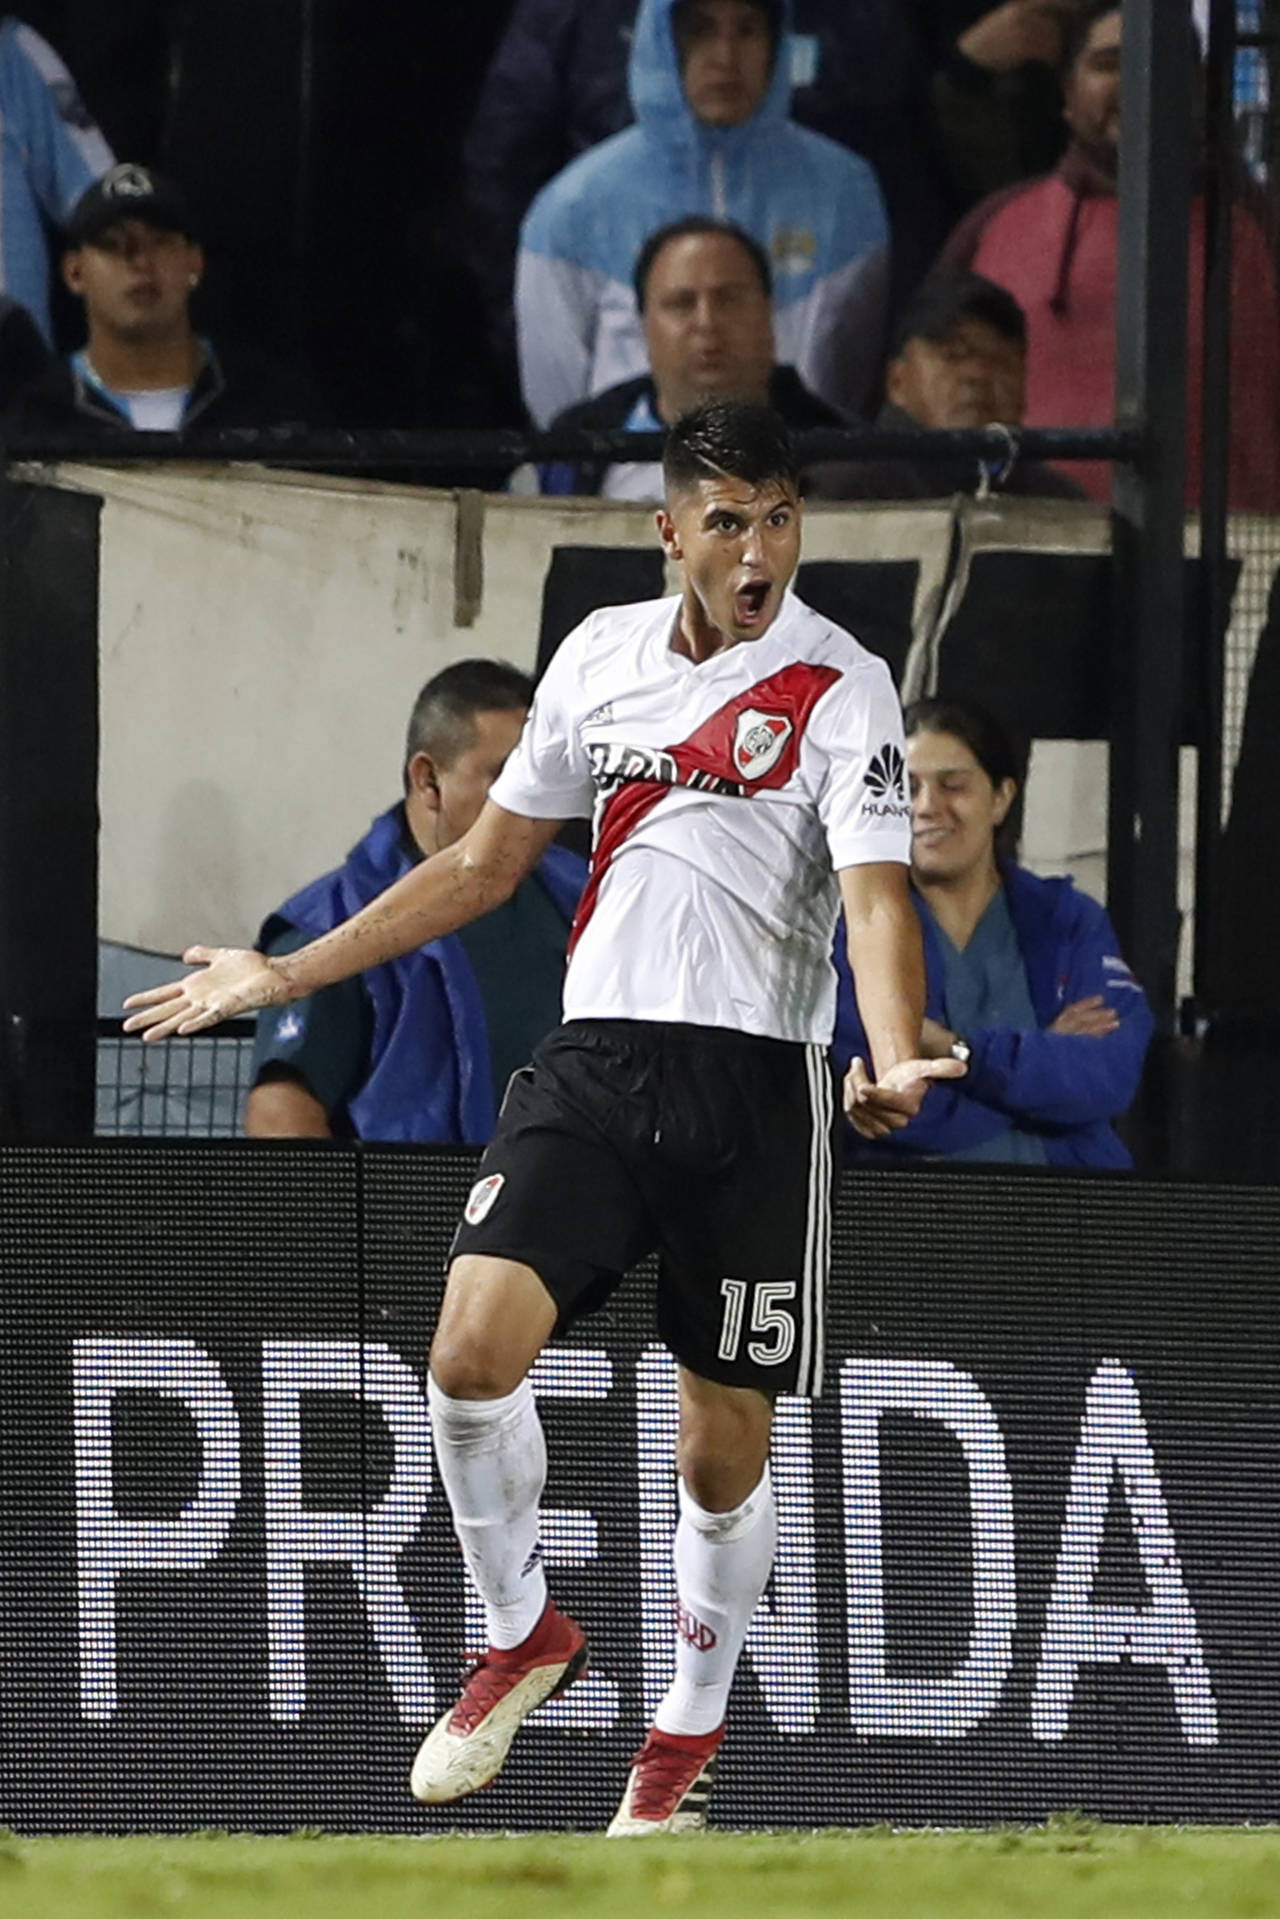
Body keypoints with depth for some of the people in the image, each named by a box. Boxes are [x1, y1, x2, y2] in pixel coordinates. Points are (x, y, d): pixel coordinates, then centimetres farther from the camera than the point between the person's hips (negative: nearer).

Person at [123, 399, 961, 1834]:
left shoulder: (840, 688, -4)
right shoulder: (602, 653, 10)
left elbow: (877, 897, -15)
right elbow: (484, 863, 20)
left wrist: (894, 1068, -35)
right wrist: (282, 976, 20)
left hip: (759, 1083, -3)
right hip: (592, 1062, 3)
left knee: (723, 1450, 2)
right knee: (472, 1351, -17)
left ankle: (690, 1728, 26)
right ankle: (521, 1635, 8)